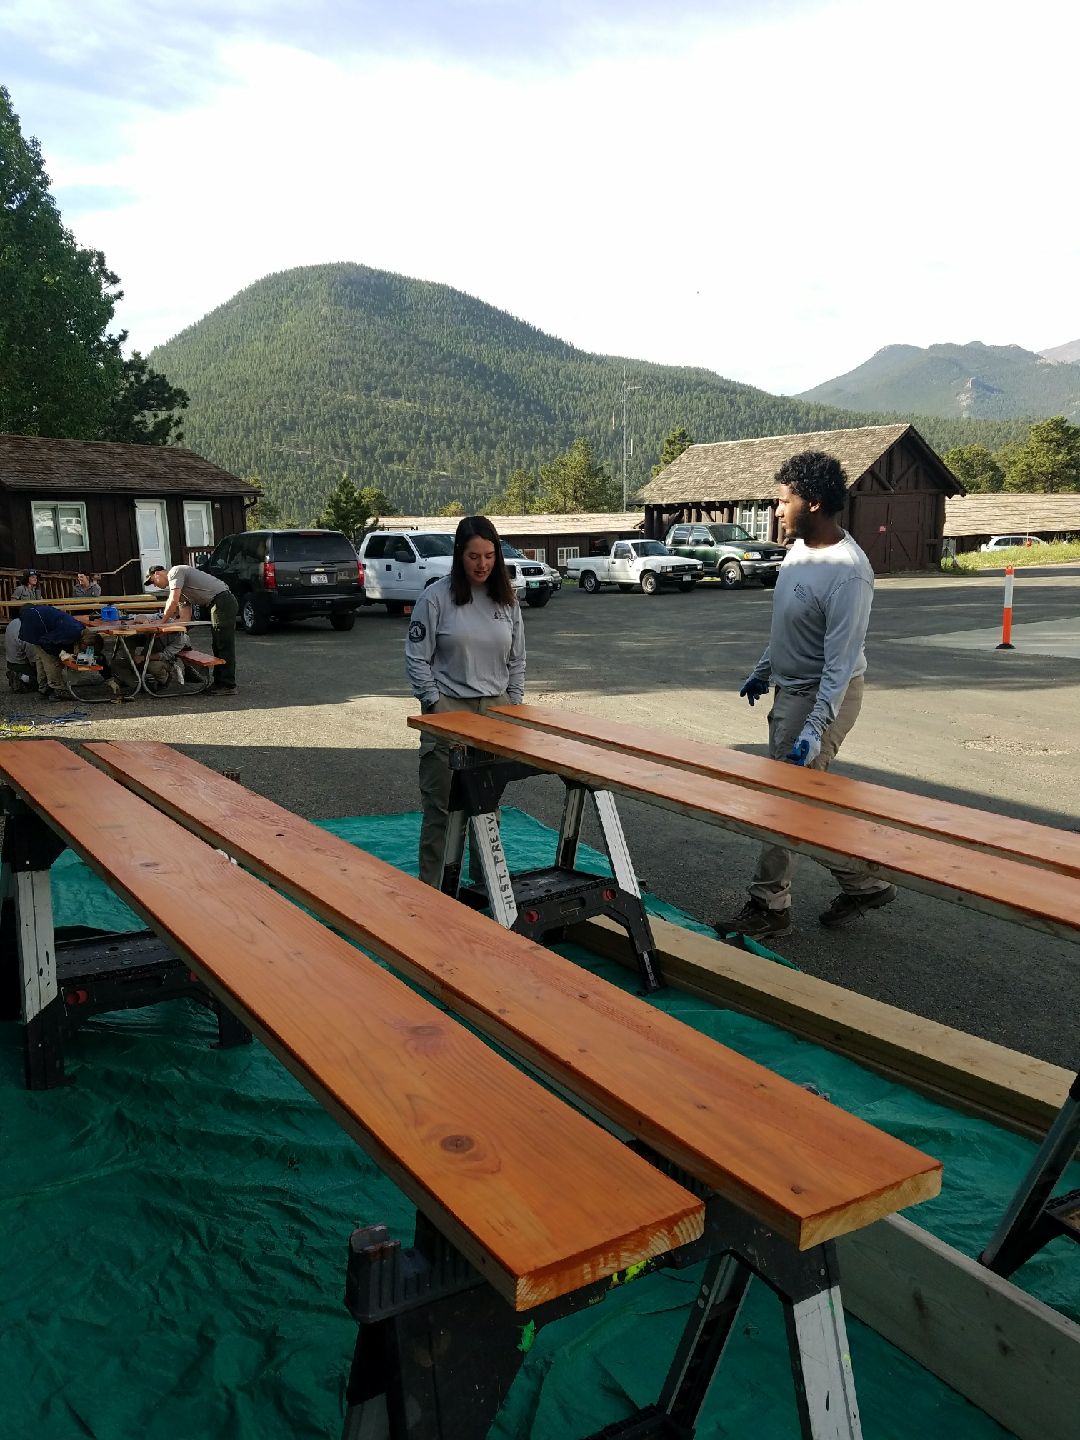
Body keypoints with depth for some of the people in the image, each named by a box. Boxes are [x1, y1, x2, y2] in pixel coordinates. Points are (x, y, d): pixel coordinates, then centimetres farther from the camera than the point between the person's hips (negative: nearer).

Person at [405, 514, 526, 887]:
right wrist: (435, 704, -10)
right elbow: (417, 659, -5)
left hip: (495, 709, 4)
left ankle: (485, 879, 26)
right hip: (448, 710, -4)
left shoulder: (506, 601, 7)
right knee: (441, 805, -1)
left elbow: (516, 661, 14)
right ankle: (432, 885, 8)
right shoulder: (436, 597, -7)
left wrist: (513, 707, 7)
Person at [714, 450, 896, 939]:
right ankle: (864, 882, 30)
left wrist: (814, 729, -30)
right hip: (790, 688, 9)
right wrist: (762, 671, 25)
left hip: (822, 695, -9)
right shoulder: (801, 547, 3)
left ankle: (769, 906, 12)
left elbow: (841, 660, -26)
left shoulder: (847, 572, -25)